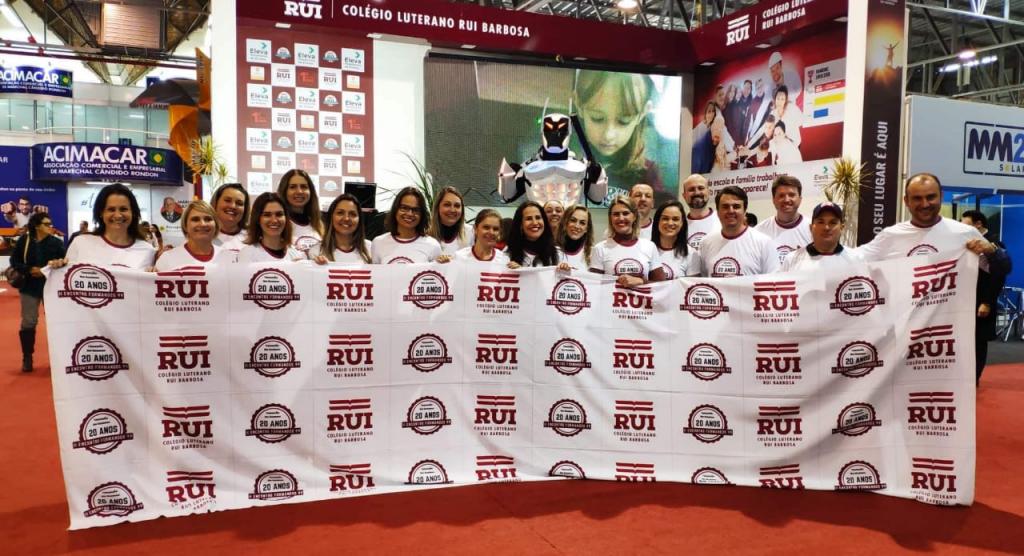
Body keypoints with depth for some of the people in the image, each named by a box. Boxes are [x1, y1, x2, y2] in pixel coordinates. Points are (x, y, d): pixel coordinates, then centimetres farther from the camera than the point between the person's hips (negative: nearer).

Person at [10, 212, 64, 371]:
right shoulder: (24, 240, -4)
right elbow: (14, 261, 0)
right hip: (29, 287, 0)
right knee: (28, 322, 4)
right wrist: (29, 270, -14)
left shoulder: (56, 242, -4)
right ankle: (27, 358, 16)